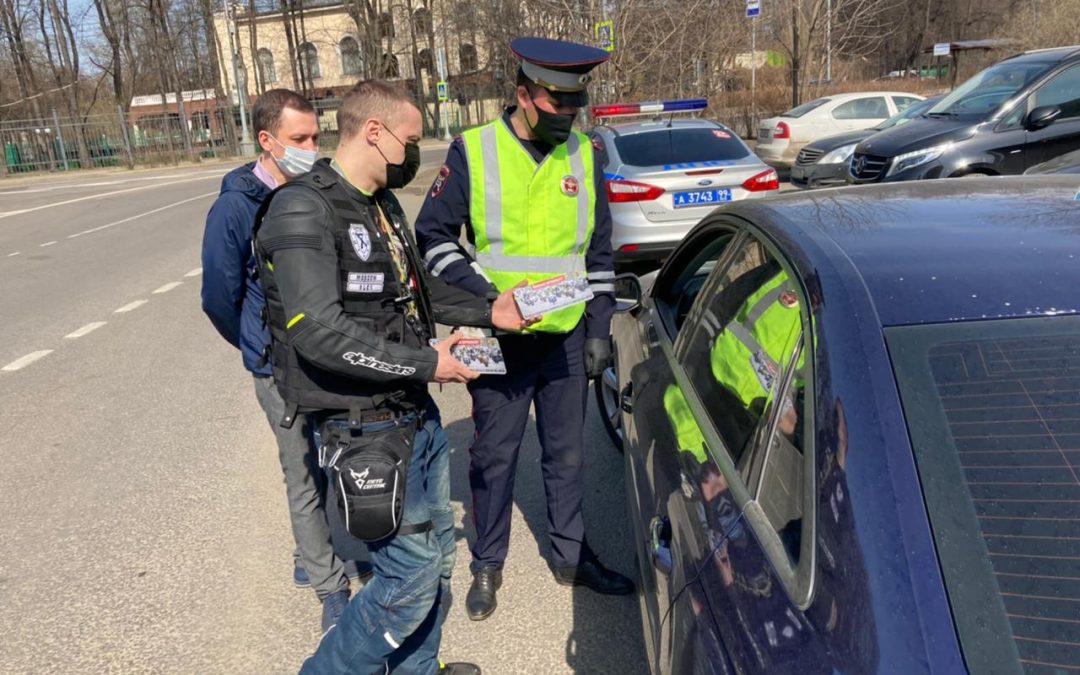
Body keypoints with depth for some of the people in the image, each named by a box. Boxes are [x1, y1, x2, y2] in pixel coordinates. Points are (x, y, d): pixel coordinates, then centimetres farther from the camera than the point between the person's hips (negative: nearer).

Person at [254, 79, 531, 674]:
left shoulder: (383, 206, 11)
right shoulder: (304, 211, -17)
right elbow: (320, 333, -26)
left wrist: (488, 311, 11)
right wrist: (425, 363, -21)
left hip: (416, 414, 9)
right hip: (366, 428, -9)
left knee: (434, 550, 19)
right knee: (411, 574, -3)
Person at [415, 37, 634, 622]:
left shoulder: (583, 156, 4)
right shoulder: (473, 151, -7)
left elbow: (599, 253, 10)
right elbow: (433, 236, -3)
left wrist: (600, 328, 7)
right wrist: (486, 293, -15)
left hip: (567, 337, 3)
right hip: (499, 338, -3)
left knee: (566, 452, 14)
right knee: (494, 455, 10)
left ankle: (571, 557, 33)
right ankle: (487, 566, 28)